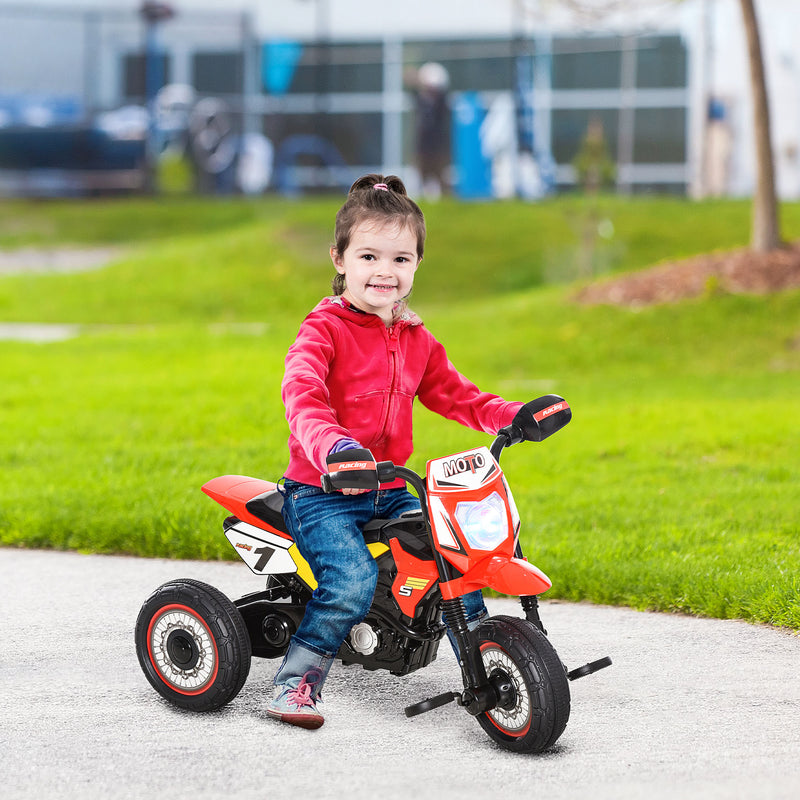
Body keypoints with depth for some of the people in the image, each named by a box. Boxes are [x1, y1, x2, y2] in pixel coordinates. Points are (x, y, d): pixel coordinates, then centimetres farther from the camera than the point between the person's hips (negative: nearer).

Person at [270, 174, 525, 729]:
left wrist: (513, 415, -1)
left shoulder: (417, 342, 13)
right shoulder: (324, 330, -9)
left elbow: (454, 395, 20)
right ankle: (296, 683, -15)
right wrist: (333, 446, -48)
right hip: (321, 493, -6)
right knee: (354, 578, -28)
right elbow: (302, 394, -27)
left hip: (388, 492, 6)